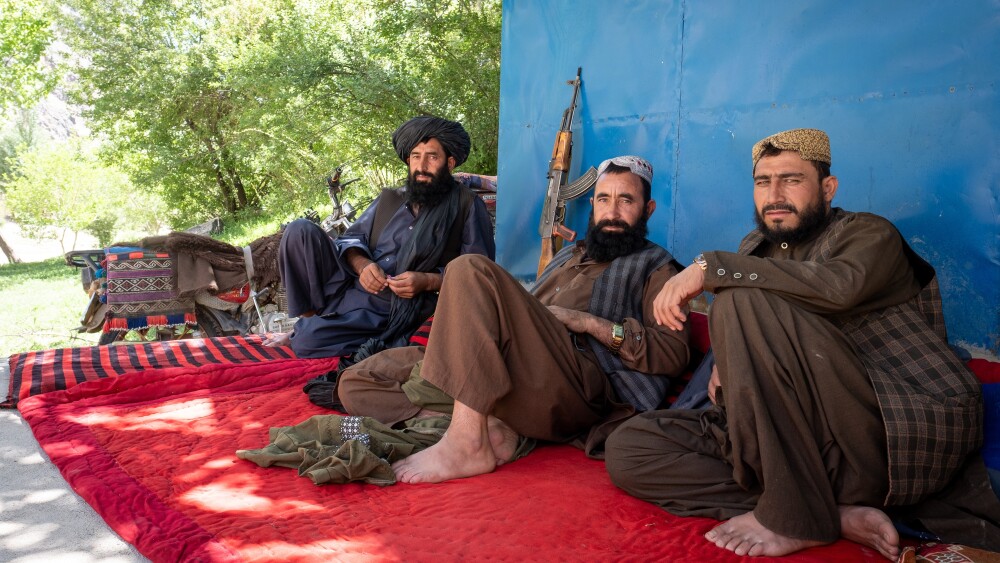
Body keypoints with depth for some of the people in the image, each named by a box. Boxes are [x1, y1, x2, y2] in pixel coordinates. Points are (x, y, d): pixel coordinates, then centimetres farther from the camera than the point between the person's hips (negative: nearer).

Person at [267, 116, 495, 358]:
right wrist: (362, 264, -7)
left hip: (388, 309, -5)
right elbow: (352, 238, 17)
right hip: (347, 282, 6)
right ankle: (309, 317, -3)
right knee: (300, 230, -16)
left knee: (307, 341, -26)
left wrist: (428, 281, -19)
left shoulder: (468, 206, 0)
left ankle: (305, 329, 11)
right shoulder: (390, 198, 17)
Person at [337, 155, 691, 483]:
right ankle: (489, 426, -19)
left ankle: (467, 444, -29)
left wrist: (584, 321, -7)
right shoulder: (567, 256, 35)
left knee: (471, 271, -27)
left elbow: (674, 353, -2)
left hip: (582, 386, -7)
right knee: (356, 383, -2)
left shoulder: (655, 267, 16)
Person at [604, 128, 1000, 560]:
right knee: (627, 448, -9)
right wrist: (725, 369, -2)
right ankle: (837, 513, -15)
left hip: (900, 439, -6)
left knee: (743, 300, -26)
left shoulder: (868, 233, 1)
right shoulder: (755, 249, 20)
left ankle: (793, 516, -19)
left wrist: (709, 267, -23)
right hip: (800, 436, 7)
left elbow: (839, 285, -25)